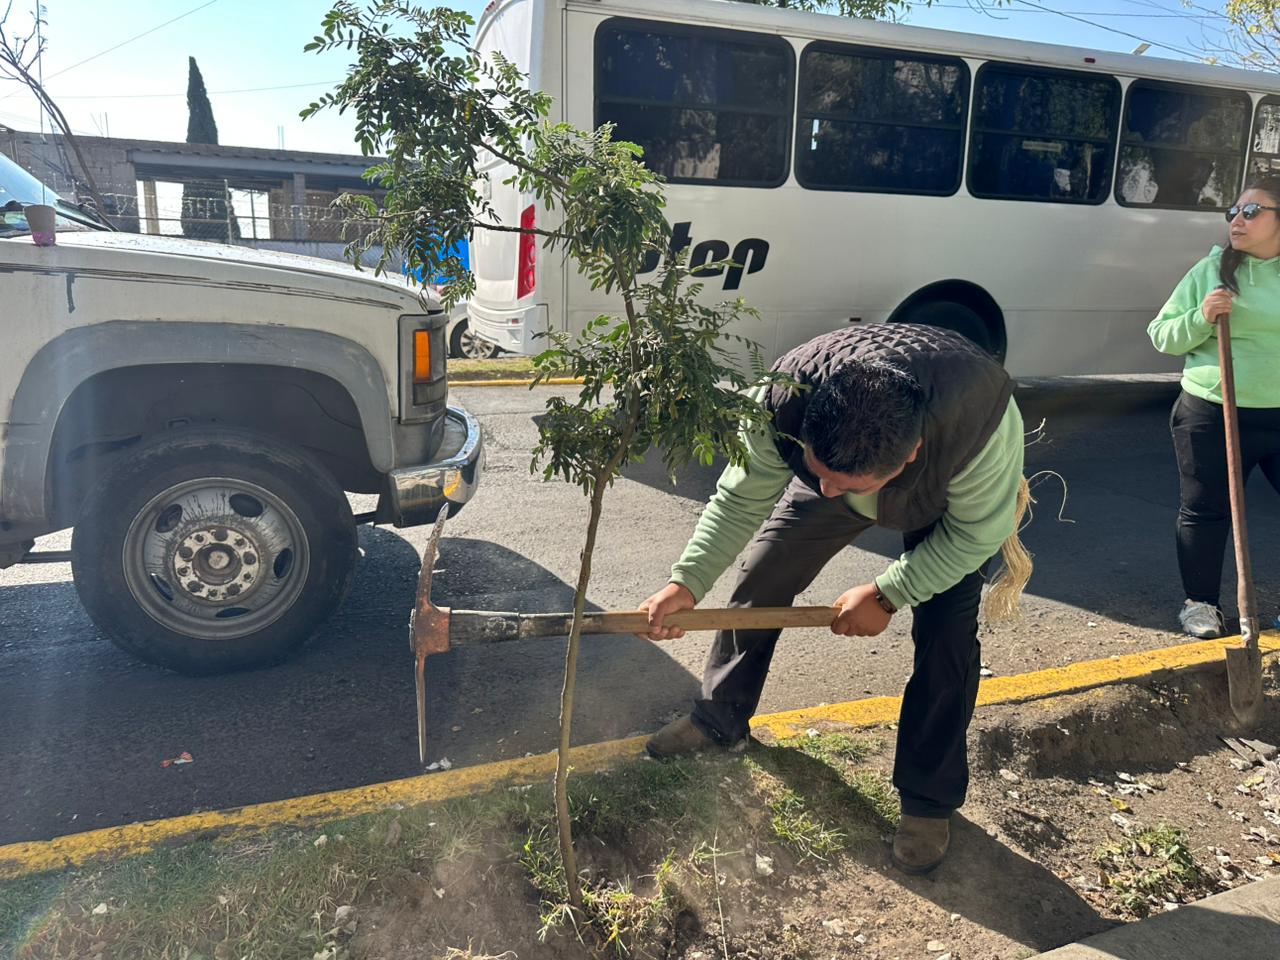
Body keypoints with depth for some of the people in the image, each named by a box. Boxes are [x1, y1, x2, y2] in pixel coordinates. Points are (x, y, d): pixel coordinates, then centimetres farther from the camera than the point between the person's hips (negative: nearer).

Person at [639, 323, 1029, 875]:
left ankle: (928, 800, 10)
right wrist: (687, 582, -30)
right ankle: (718, 721, 25)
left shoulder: (981, 416, -47)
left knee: (947, 639, -12)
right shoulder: (785, 400, -40)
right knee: (759, 581, 1)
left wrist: (887, 594, -27)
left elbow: (978, 531, -27)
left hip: (951, 504, -2)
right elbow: (741, 499, -22)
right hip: (840, 460, 3)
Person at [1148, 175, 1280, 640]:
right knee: (1205, 511, 7)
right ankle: (1200, 602, 23)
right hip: (1212, 414, -1)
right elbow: (1161, 335, 1)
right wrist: (1201, 318, -15)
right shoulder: (1211, 270, 2)